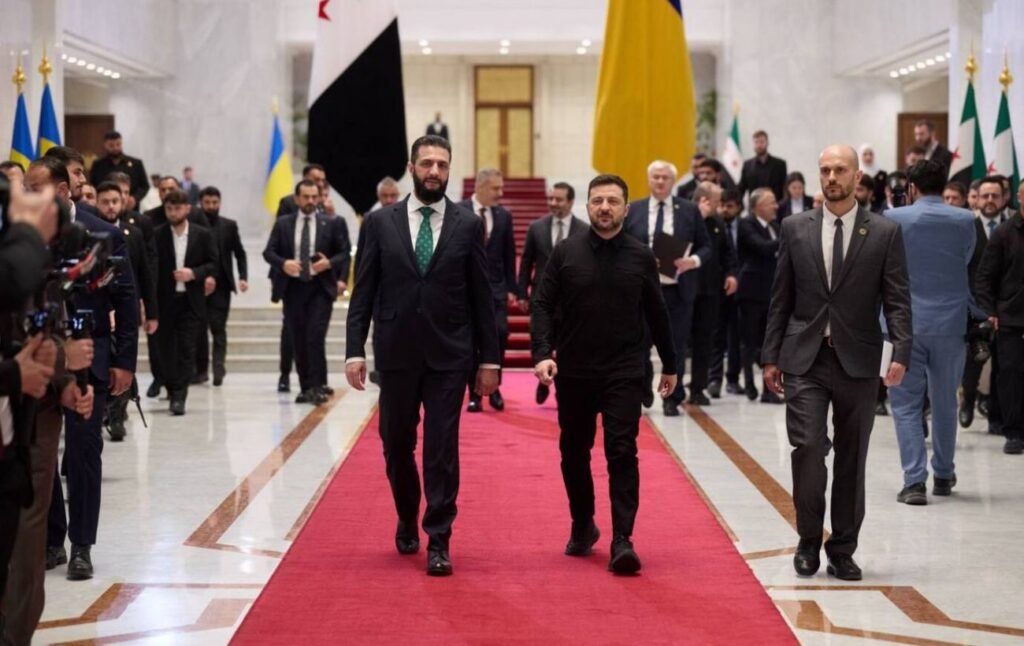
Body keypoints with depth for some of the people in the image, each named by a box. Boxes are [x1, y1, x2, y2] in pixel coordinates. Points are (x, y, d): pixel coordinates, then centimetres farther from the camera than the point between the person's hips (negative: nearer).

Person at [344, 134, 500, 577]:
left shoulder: (468, 225, 2)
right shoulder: (380, 223, 3)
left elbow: (482, 297, 4)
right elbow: (363, 292, 3)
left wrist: (489, 358, 1)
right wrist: (355, 350, -5)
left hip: (449, 355, -1)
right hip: (396, 353, 1)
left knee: (442, 450, -3)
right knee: (397, 446, 11)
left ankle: (438, 542, 4)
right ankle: (407, 521, 35)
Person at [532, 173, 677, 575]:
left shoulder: (641, 257, 3)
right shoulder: (565, 254, 2)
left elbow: (656, 314, 10)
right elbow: (543, 306, 0)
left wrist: (669, 365, 15)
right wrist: (542, 353, -15)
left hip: (624, 373, -1)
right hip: (574, 372, 2)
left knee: (622, 452, -10)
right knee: (574, 453, 13)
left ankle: (622, 542, -11)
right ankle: (582, 527, 32)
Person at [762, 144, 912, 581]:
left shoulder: (885, 233, 1)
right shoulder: (796, 229, 6)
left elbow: (898, 300, -2)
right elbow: (781, 299, 8)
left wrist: (901, 353, -16)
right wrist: (771, 356, 5)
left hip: (857, 361, 0)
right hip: (805, 359, 0)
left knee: (852, 459, 6)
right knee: (808, 447, -10)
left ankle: (842, 549, 18)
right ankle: (809, 540, 8)